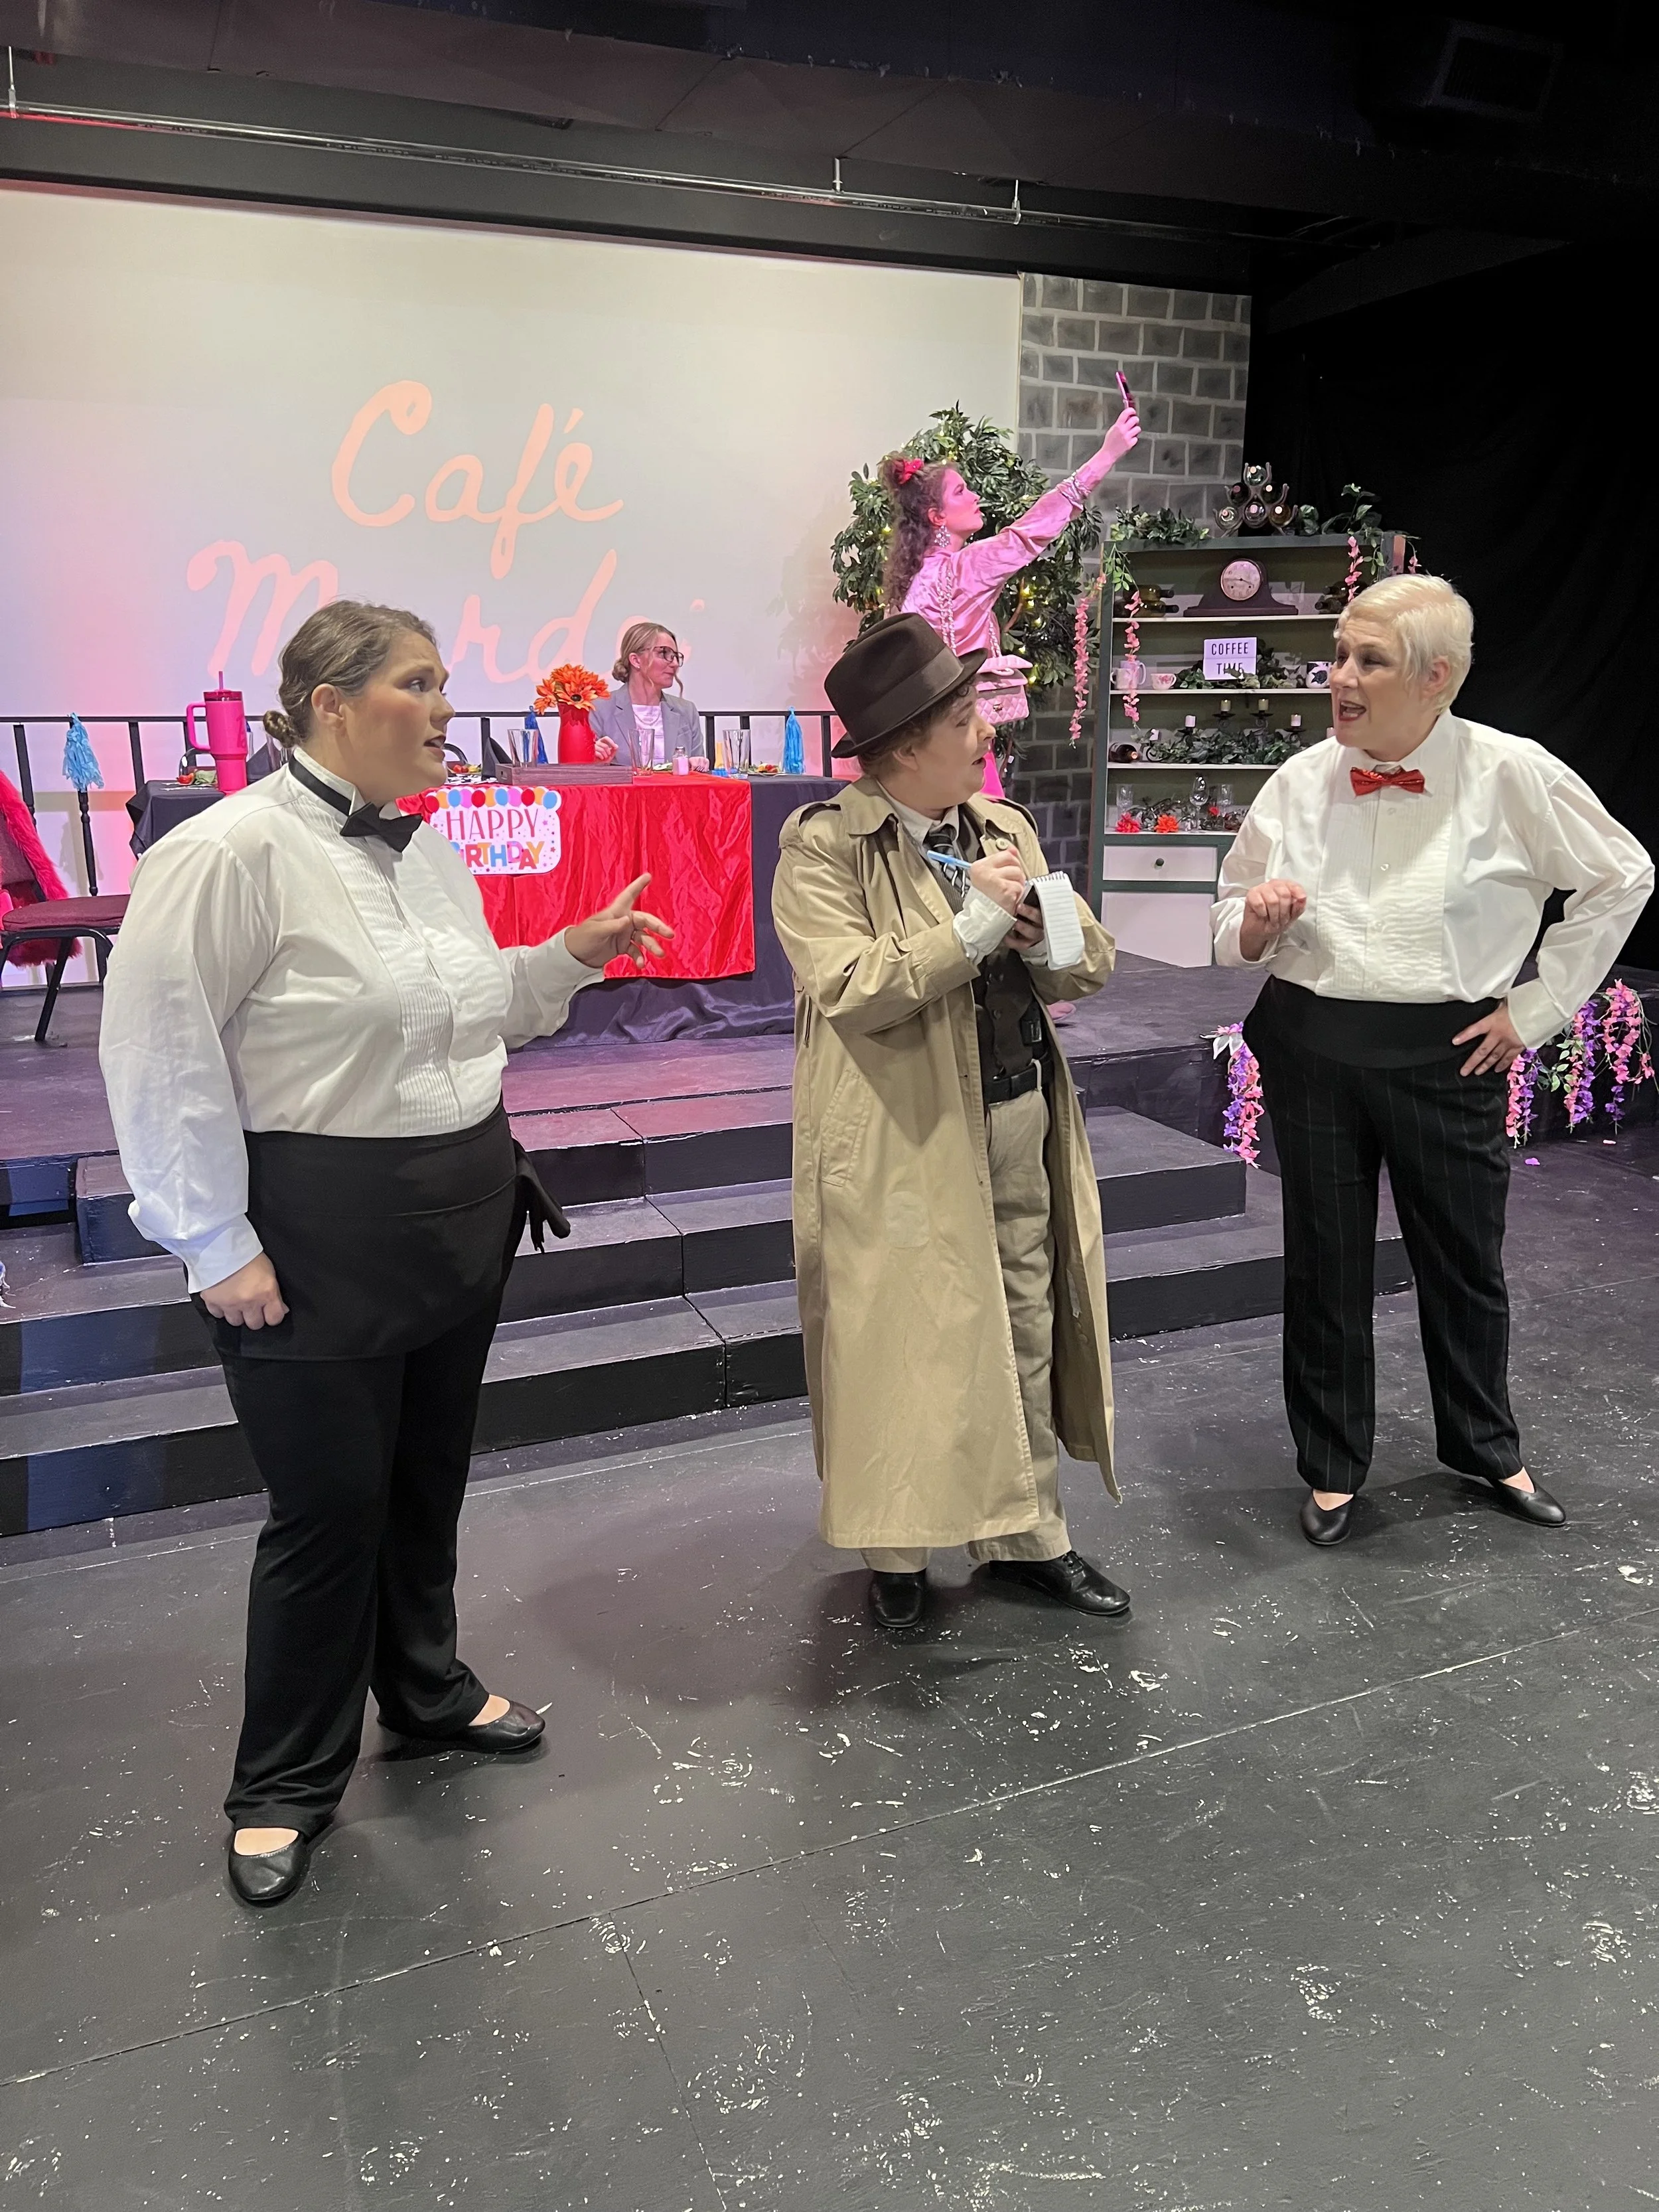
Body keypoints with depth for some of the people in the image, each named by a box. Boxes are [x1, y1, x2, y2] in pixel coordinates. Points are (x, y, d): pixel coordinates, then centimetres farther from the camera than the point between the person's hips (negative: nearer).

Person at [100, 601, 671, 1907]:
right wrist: (220, 1246, -15)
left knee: (430, 1477, 20)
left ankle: (427, 1687, 43)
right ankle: (288, 1781, 25)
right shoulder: (233, 851, -16)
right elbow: (162, 1058, -16)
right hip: (322, 1241, -7)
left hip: (464, 1214, 7)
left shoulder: (427, 848, 8)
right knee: (330, 1506, 4)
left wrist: (574, 954, 5)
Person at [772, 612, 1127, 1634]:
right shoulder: (824, 848, -9)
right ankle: (898, 1553, 23)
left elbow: (1090, 965, 13)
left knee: (1027, 1335, 14)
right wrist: (974, 924, -18)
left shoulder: (1008, 829, 12)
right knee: (908, 1349, 4)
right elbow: (851, 990, -20)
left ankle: (1027, 1535, 30)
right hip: (905, 1144, -6)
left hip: (1021, 1120, 6)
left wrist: (1043, 940, -10)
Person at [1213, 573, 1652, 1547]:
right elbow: (1234, 932, 9)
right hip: (1313, 1047, 2)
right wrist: (1255, 923, -15)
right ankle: (1333, 1465, 30)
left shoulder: (1512, 774, -8)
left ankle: (1488, 1448, 40)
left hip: (1449, 1054, -1)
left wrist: (1536, 1006, 1)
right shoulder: (1299, 782, -1)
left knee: (1465, 1260, 14)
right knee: (1325, 1265, 10)